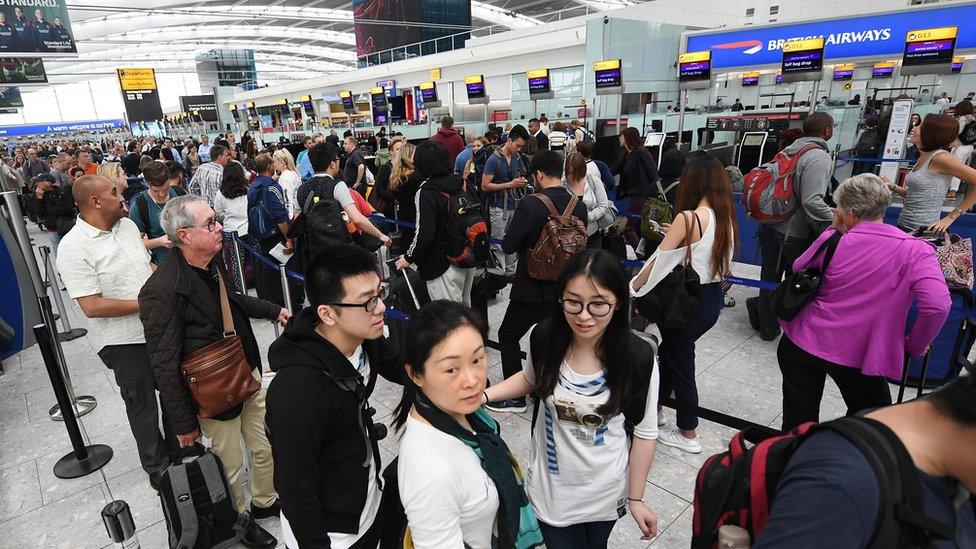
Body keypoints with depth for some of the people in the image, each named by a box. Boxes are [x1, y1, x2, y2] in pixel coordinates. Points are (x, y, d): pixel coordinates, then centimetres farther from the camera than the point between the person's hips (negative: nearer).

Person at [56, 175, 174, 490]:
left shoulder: (127, 224, 3)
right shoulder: (73, 248, -19)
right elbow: (92, 306, -23)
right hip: (124, 342, -6)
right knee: (142, 405, 11)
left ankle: (180, 449, 42)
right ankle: (156, 467, 32)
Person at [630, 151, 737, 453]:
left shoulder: (688, 218, -20)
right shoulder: (727, 217, 1)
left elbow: (658, 261, -17)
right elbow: (723, 264, 6)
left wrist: (631, 290, -6)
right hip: (714, 299, 7)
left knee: (681, 362, 11)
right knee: (671, 350, 24)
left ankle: (688, 435, 28)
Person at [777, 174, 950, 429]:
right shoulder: (914, 250, -11)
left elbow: (798, 268, 9)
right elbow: (937, 305, -22)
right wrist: (915, 346, -5)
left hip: (803, 344, 1)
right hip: (857, 358, -1)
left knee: (798, 424, 16)